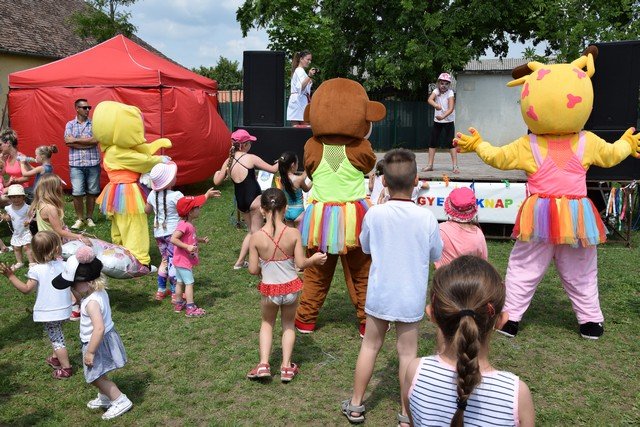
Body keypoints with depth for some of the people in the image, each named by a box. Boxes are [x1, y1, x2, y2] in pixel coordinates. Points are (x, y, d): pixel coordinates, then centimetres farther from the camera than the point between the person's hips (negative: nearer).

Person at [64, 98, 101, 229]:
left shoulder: (94, 124, 6)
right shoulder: (70, 124, 7)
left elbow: (96, 140, -10)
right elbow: (67, 141, -9)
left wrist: (76, 140, -8)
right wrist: (87, 143, -12)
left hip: (93, 163, 1)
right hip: (76, 164, -1)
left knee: (92, 192, 6)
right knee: (77, 192, -5)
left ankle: (89, 218, 19)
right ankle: (79, 219, 9)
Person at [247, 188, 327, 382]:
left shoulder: (256, 237, -15)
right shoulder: (293, 233, -15)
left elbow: (253, 270, -10)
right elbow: (301, 263, -12)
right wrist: (315, 259, 8)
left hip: (269, 290, 0)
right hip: (291, 288, 1)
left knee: (267, 323, 25)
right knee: (288, 325, 24)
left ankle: (263, 364, 16)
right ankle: (286, 366, 22)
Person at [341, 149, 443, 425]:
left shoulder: (374, 214, -12)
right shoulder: (427, 218, -14)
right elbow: (436, 255, 2)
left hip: (379, 295, 1)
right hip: (411, 298, -1)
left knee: (370, 346, 15)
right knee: (407, 352, 10)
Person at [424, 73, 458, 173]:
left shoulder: (450, 93, -13)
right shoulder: (436, 91, -3)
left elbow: (451, 108, -24)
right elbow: (430, 99, -23)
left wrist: (443, 116, -41)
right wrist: (435, 105, -45)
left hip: (448, 121, -4)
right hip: (437, 121, 4)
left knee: (450, 143, -8)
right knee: (432, 143, 5)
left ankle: (455, 165, -6)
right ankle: (430, 165, 13)